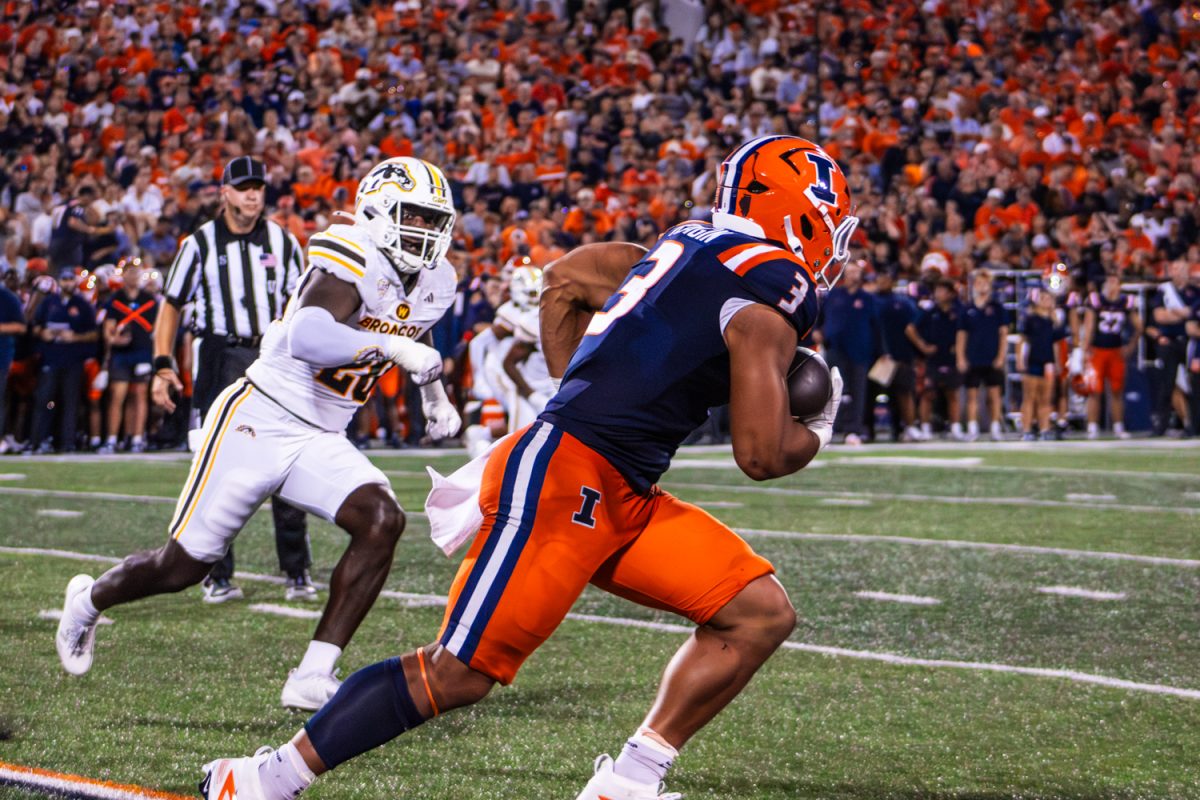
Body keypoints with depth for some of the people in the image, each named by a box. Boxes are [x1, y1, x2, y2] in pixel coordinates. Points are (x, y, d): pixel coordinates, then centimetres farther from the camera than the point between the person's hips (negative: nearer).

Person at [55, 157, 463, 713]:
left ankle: (312, 678, -18)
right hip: (259, 419, -7)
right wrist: (390, 347, -40)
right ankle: (90, 600, 36)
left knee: (382, 521, -21)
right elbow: (306, 339, -37)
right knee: (184, 566, 3)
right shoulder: (353, 260, -21)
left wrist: (435, 394, 22)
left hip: (320, 440, 7)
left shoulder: (432, 282, 5)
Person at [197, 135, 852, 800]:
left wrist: (585, 392, 29)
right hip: (565, 477, -10)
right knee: (457, 675, -6)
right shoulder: (774, 287, -10)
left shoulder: (691, 245, 17)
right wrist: (817, 432, 9)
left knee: (760, 615, 6)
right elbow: (761, 455, -12)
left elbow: (565, 278, 30)